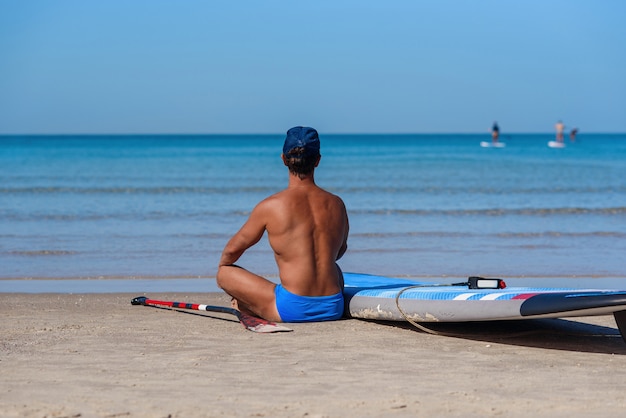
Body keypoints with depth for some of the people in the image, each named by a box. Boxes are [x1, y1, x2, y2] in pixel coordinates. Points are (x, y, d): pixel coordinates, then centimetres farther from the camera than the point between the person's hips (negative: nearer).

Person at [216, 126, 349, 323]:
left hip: (292, 310, -4)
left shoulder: (270, 207, -9)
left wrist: (222, 266, 28)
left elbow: (234, 247, 6)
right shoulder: (336, 204, 3)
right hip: (333, 310, 4)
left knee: (225, 273, 11)